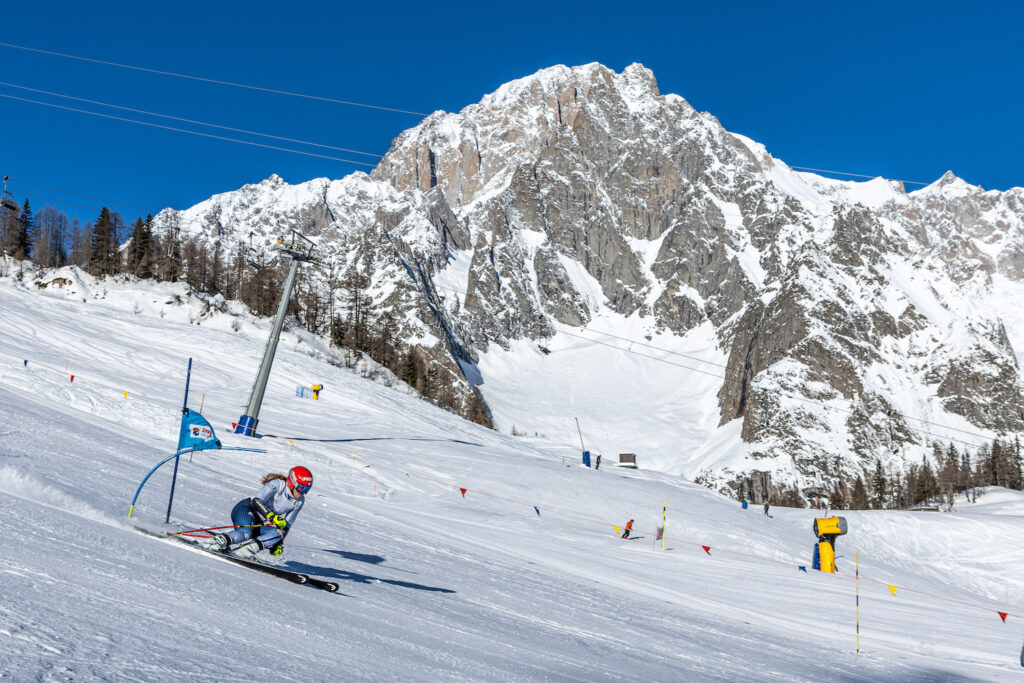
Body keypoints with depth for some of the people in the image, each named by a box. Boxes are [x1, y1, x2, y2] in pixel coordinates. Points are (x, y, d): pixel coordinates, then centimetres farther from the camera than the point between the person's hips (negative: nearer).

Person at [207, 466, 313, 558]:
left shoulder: (299, 502, -1)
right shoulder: (278, 484, -18)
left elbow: (286, 525, 6)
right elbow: (256, 500, -28)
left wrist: (278, 543, -4)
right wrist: (272, 516, -38)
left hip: (260, 524, 6)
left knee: (278, 533, -26)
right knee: (246, 533, -38)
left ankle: (252, 548, -40)